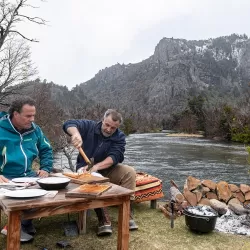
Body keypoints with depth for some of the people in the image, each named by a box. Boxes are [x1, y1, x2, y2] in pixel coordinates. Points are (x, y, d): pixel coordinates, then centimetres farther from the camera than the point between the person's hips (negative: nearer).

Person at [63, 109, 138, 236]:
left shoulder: (119, 137, -5)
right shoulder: (89, 126, -7)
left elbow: (115, 156, -21)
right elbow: (68, 124, -20)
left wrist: (96, 166, -39)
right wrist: (76, 133, -45)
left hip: (108, 170, 2)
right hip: (85, 169, -1)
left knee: (129, 172, -23)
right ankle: (104, 219, -33)